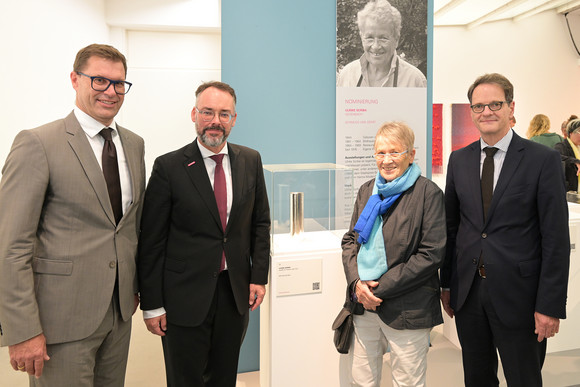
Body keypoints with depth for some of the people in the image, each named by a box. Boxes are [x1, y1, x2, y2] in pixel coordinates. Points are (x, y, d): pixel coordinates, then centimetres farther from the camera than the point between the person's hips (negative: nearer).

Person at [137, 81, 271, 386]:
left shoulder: (250, 161, 3)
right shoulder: (169, 167, -9)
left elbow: (260, 222, 10)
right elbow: (151, 241, -8)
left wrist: (259, 275, 4)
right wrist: (152, 304, -7)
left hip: (235, 292, 4)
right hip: (185, 297, -3)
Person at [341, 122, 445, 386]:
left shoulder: (428, 193, -9)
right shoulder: (367, 191, 9)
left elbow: (431, 254, -13)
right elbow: (350, 240, 12)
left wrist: (380, 288, -15)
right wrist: (357, 282, -7)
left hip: (407, 311, -5)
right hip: (364, 305, 5)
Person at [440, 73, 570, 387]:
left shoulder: (543, 160, -8)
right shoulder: (459, 160, 5)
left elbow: (556, 238, -9)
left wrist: (550, 305, -12)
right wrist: (446, 284, 9)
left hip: (517, 295, -4)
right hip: (468, 291, 4)